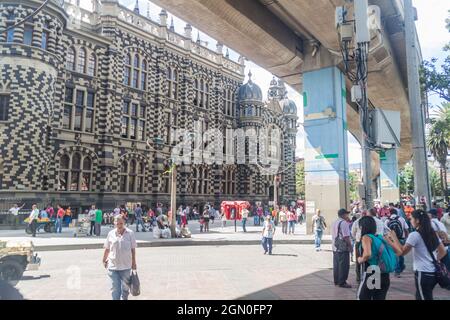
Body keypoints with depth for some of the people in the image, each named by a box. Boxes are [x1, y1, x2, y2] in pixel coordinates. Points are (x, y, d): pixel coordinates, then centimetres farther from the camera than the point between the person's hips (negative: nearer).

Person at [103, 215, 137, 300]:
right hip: (113, 266, 0)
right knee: (115, 288, 4)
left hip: (126, 266, 0)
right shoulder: (111, 234, -1)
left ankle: (124, 298, 37)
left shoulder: (130, 233, -5)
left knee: (125, 287, 15)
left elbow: (133, 249, 1)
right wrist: (104, 260, 15)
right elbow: (107, 249, 9)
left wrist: (134, 262, 3)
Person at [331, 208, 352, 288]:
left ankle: (336, 281, 23)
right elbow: (346, 237, -19)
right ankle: (342, 282, 4)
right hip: (343, 248, -9)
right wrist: (350, 246, -11)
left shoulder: (334, 223, 13)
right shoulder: (344, 223, -15)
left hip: (335, 247, 9)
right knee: (344, 266, -1)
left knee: (336, 265, 15)